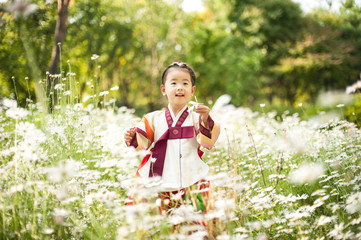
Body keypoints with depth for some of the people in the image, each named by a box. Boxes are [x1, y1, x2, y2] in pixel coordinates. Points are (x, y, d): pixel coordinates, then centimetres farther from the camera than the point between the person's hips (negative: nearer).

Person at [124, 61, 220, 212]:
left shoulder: (196, 118, 4)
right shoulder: (154, 119, 9)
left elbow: (208, 141, -8)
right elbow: (143, 141, 5)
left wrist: (205, 120, -22)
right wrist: (132, 139, -16)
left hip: (192, 181, -1)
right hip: (160, 181, 1)